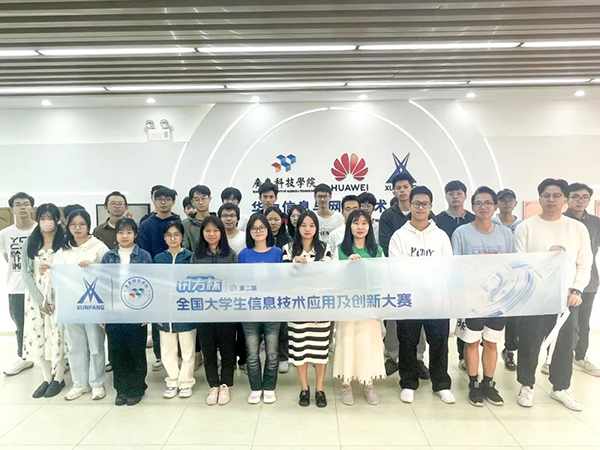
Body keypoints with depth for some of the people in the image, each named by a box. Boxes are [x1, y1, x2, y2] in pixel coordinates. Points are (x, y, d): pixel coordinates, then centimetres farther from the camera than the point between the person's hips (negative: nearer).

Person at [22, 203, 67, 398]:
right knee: (38, 335, 6)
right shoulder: (30, 243, 7)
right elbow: (26, 273, 1)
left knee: (57, 335, -1)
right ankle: (46, 378, 22)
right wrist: (39, 299, -8)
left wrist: (52, 271, -21)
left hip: (58, 296, -3)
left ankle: (59, 378, 16)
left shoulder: (64, 242, -2)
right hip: (35, 296, 3)